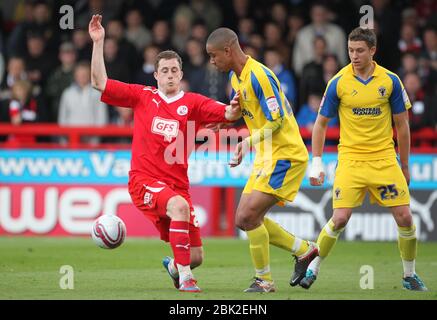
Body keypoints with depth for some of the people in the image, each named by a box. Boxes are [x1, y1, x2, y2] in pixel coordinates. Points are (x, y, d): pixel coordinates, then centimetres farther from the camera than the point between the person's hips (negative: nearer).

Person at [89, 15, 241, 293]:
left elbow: (227, 114, -8)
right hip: (144, 180, -3)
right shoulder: (142, 96, 6)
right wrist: (98, 43, -2)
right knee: (179, 206, -36)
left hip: (177, 184, 3)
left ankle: (173, 267, 42)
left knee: (196, 257, 2)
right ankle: (185, 278, -26)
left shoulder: (193, 103, 5)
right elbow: (100, 83, 4)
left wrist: (234, 110, -32)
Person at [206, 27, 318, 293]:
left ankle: (264, 280, -5)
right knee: (246, 219, 8)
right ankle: (304, 250, 20)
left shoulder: (259, 76, -19)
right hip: (267, 158, 10)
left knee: (248, 216, -16)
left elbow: (277, 122, -22)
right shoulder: (236, 77, 11)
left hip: (285, 156, -10)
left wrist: (248, 142, -30)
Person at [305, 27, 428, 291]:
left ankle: (410, 275, 15)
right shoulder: (338, 83, -4)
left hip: (384, 159, 1)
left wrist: (405, 166, 10)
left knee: (404, 217, -5)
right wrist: (316, 163, 0)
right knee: (340, 218, -13)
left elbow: (402, 125, 7)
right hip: (350, 159, -1)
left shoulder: (390, 81, -1)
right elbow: (321, 123, 5)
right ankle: (314, 267, 8)